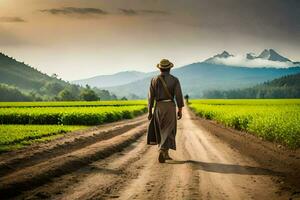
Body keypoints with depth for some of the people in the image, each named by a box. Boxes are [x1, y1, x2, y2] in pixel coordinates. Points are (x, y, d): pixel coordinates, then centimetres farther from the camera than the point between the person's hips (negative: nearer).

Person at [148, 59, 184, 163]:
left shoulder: (154, 80, 1)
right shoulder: (174, 80, -3)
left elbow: (151, 97, 0)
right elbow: (178, 96, -7)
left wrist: (150, 112, 5)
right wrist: (180, 110, 1)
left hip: (158, 108, 2)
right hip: (170, 108, -2)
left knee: (161, 131, 15)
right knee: (168, 132, -1)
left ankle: (165, 154, 16)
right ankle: (162, 151, -19)